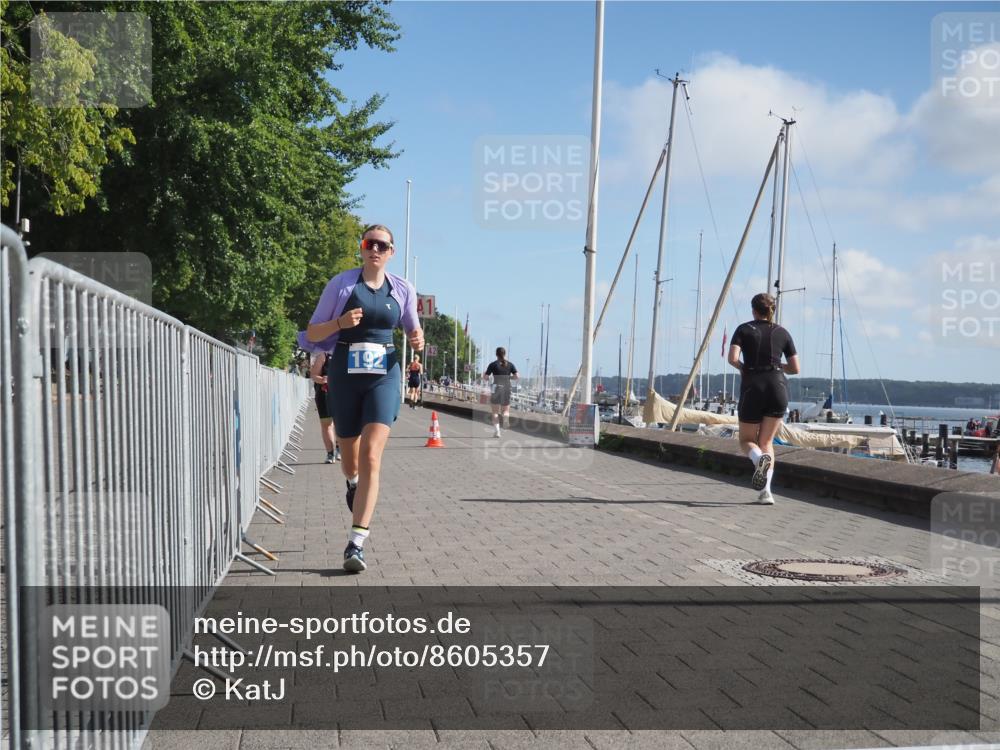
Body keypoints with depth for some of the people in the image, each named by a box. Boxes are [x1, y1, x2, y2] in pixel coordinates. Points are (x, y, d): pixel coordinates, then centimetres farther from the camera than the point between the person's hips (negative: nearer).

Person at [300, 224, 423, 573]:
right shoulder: (341, 283, 0)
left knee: (371, 456, -16)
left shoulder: (403, 289, 6)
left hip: (384, 376, 0)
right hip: (345, 374, 0)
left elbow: (412, 330, 20)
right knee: (350, 458, 14)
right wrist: (340, 323, -17)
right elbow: (312, 333, 3)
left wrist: (418, 341, -4)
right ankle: (353, 483, 54)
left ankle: (356, 544, -18)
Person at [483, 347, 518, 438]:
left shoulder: (493, 364, -2)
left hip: (496, 388, -2)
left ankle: (496, 431, -4)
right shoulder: (510, 364, 5)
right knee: (506, 410, 14)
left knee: (495, 412, 7)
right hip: (507, 389, 2)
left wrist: (484, 375, 18)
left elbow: (485, 377, -4)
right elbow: (516, 377, -2)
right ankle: (506, 417, -21)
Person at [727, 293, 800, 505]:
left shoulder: (744, 329, 4)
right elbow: (795, 368, 9)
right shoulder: (782, 333, 11)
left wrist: (742, 367, 10)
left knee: (747, 440, 13)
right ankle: (766, 491, -5)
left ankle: (759, 459, -24)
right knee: (766, 441, 11)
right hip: (778, 387, 2)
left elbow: (732, 358, -11)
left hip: (753, 388, -2)